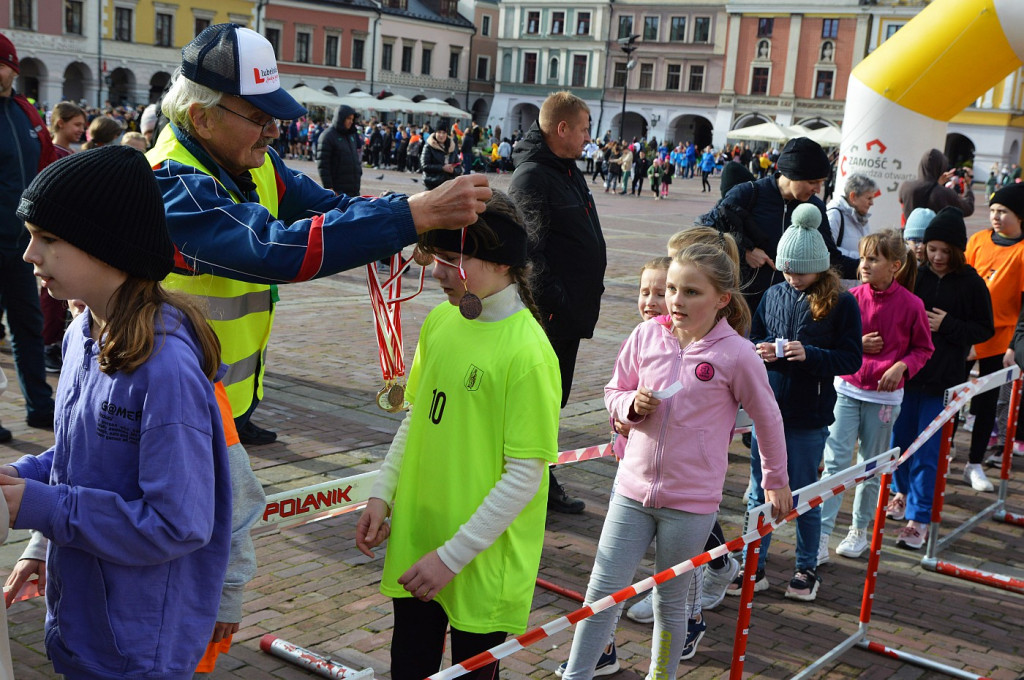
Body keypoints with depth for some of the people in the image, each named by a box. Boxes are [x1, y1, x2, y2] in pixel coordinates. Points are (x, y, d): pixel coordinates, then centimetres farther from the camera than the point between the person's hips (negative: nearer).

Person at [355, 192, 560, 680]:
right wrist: (383, 493, 4)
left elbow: (524, 477, -18)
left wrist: (452, 555, -17)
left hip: (482, 562, -6)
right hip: (414, 539, 6)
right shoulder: (440, 320, -1)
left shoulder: (527, 352, -21)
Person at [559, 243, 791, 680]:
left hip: (691, 502, -2)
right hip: (633, 489, 3)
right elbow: (614, 393, 10)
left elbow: (768, 418, 2)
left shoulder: (736, 354, -12)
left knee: (669, 602, 13)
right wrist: (632, 405, -13)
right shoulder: (646, 336, -3)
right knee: (602, 592, 6)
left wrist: (776, 480, 13)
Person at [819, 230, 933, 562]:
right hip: (847, 389, 1)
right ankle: (821, 536, -5)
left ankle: (860, 530, 30)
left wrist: (901, 366, -15)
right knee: (835, 462, -6)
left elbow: (923, 348, 2)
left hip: (884, 396, -1)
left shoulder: (911, 305, -10)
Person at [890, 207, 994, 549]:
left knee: (927, 452, -1)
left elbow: (984, 330, -1)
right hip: (906, 371, 3)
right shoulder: (914, 275, -2)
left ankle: (918, 519, 7)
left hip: (943, 380, -3)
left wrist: (947, 326, -15)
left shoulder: (971, 284, -6)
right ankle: (902, 493, 39)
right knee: (900, 438, 16)